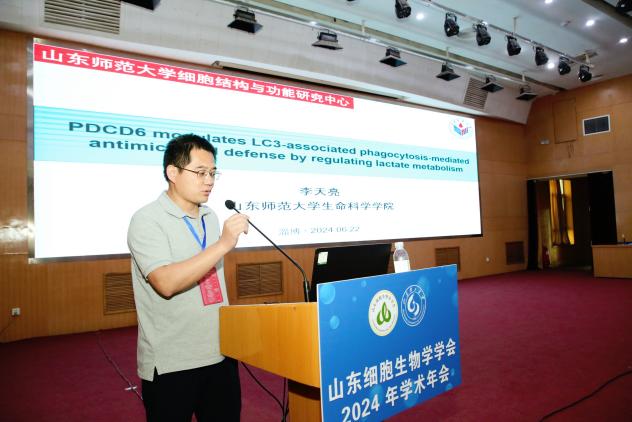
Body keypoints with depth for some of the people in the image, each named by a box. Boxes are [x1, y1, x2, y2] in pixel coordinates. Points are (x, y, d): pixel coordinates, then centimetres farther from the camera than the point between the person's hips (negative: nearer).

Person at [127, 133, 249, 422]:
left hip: (220, 353, 6)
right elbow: (166, 283, -26)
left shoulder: (210, 217, 8)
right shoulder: (147, 220, -12)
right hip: (171, 363, -6)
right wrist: (224, 244, -28)